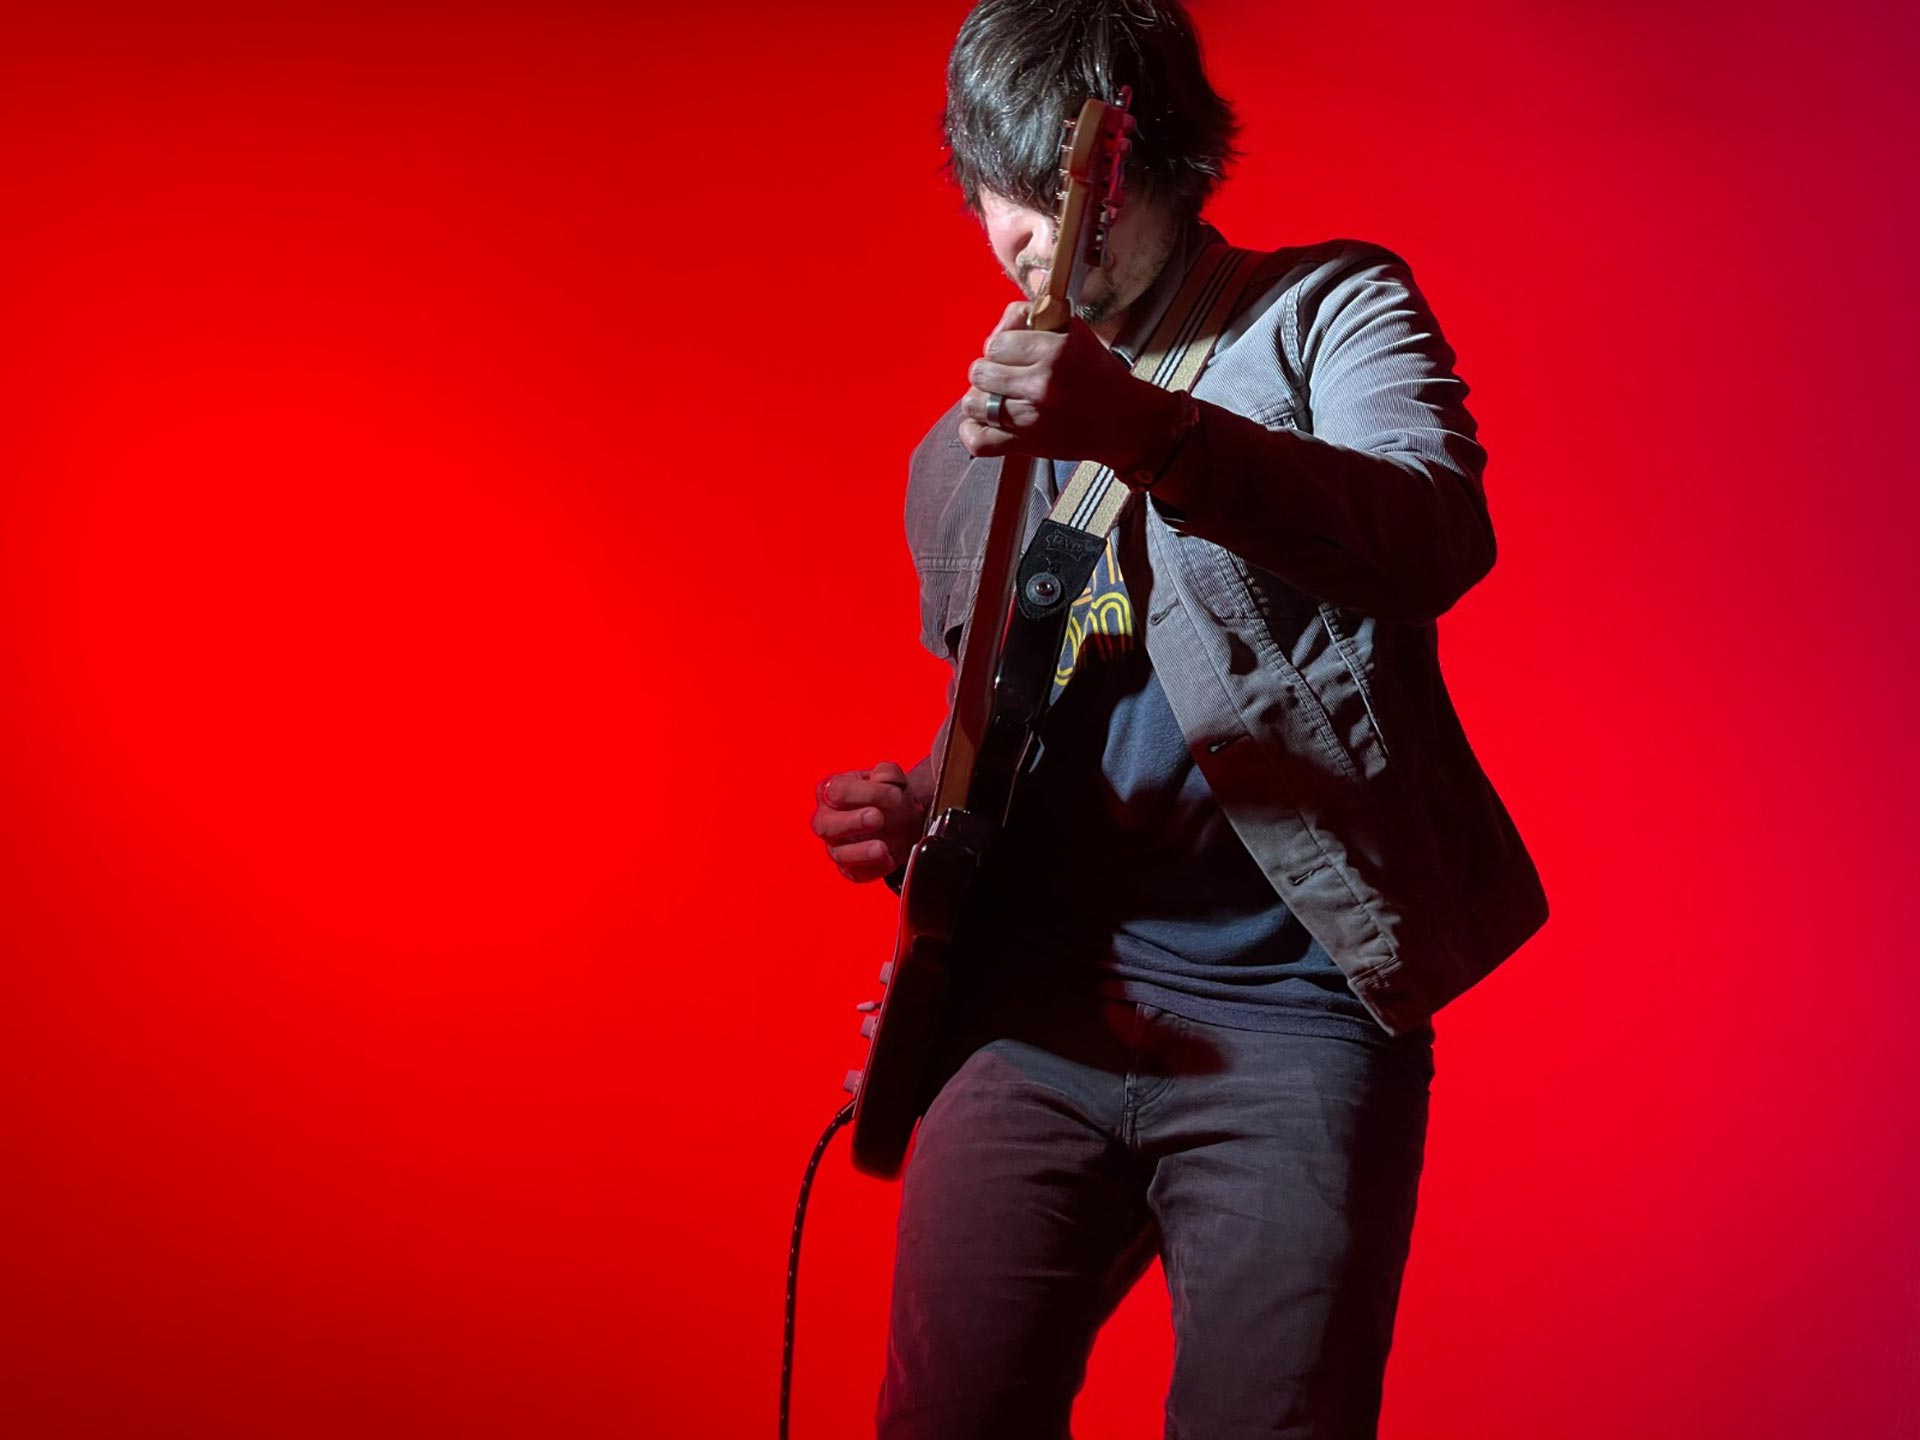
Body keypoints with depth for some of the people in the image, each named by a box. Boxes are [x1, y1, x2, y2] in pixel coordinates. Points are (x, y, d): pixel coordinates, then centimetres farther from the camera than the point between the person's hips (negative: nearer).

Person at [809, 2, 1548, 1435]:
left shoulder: (1330, 313, 2)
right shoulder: (962, 458, 18)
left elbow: (1439, 538, -20)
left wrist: (1146, 431, -35)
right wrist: (919, 810, 4)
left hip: (1285, 1010, -4)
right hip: (1032, 1006, 5)